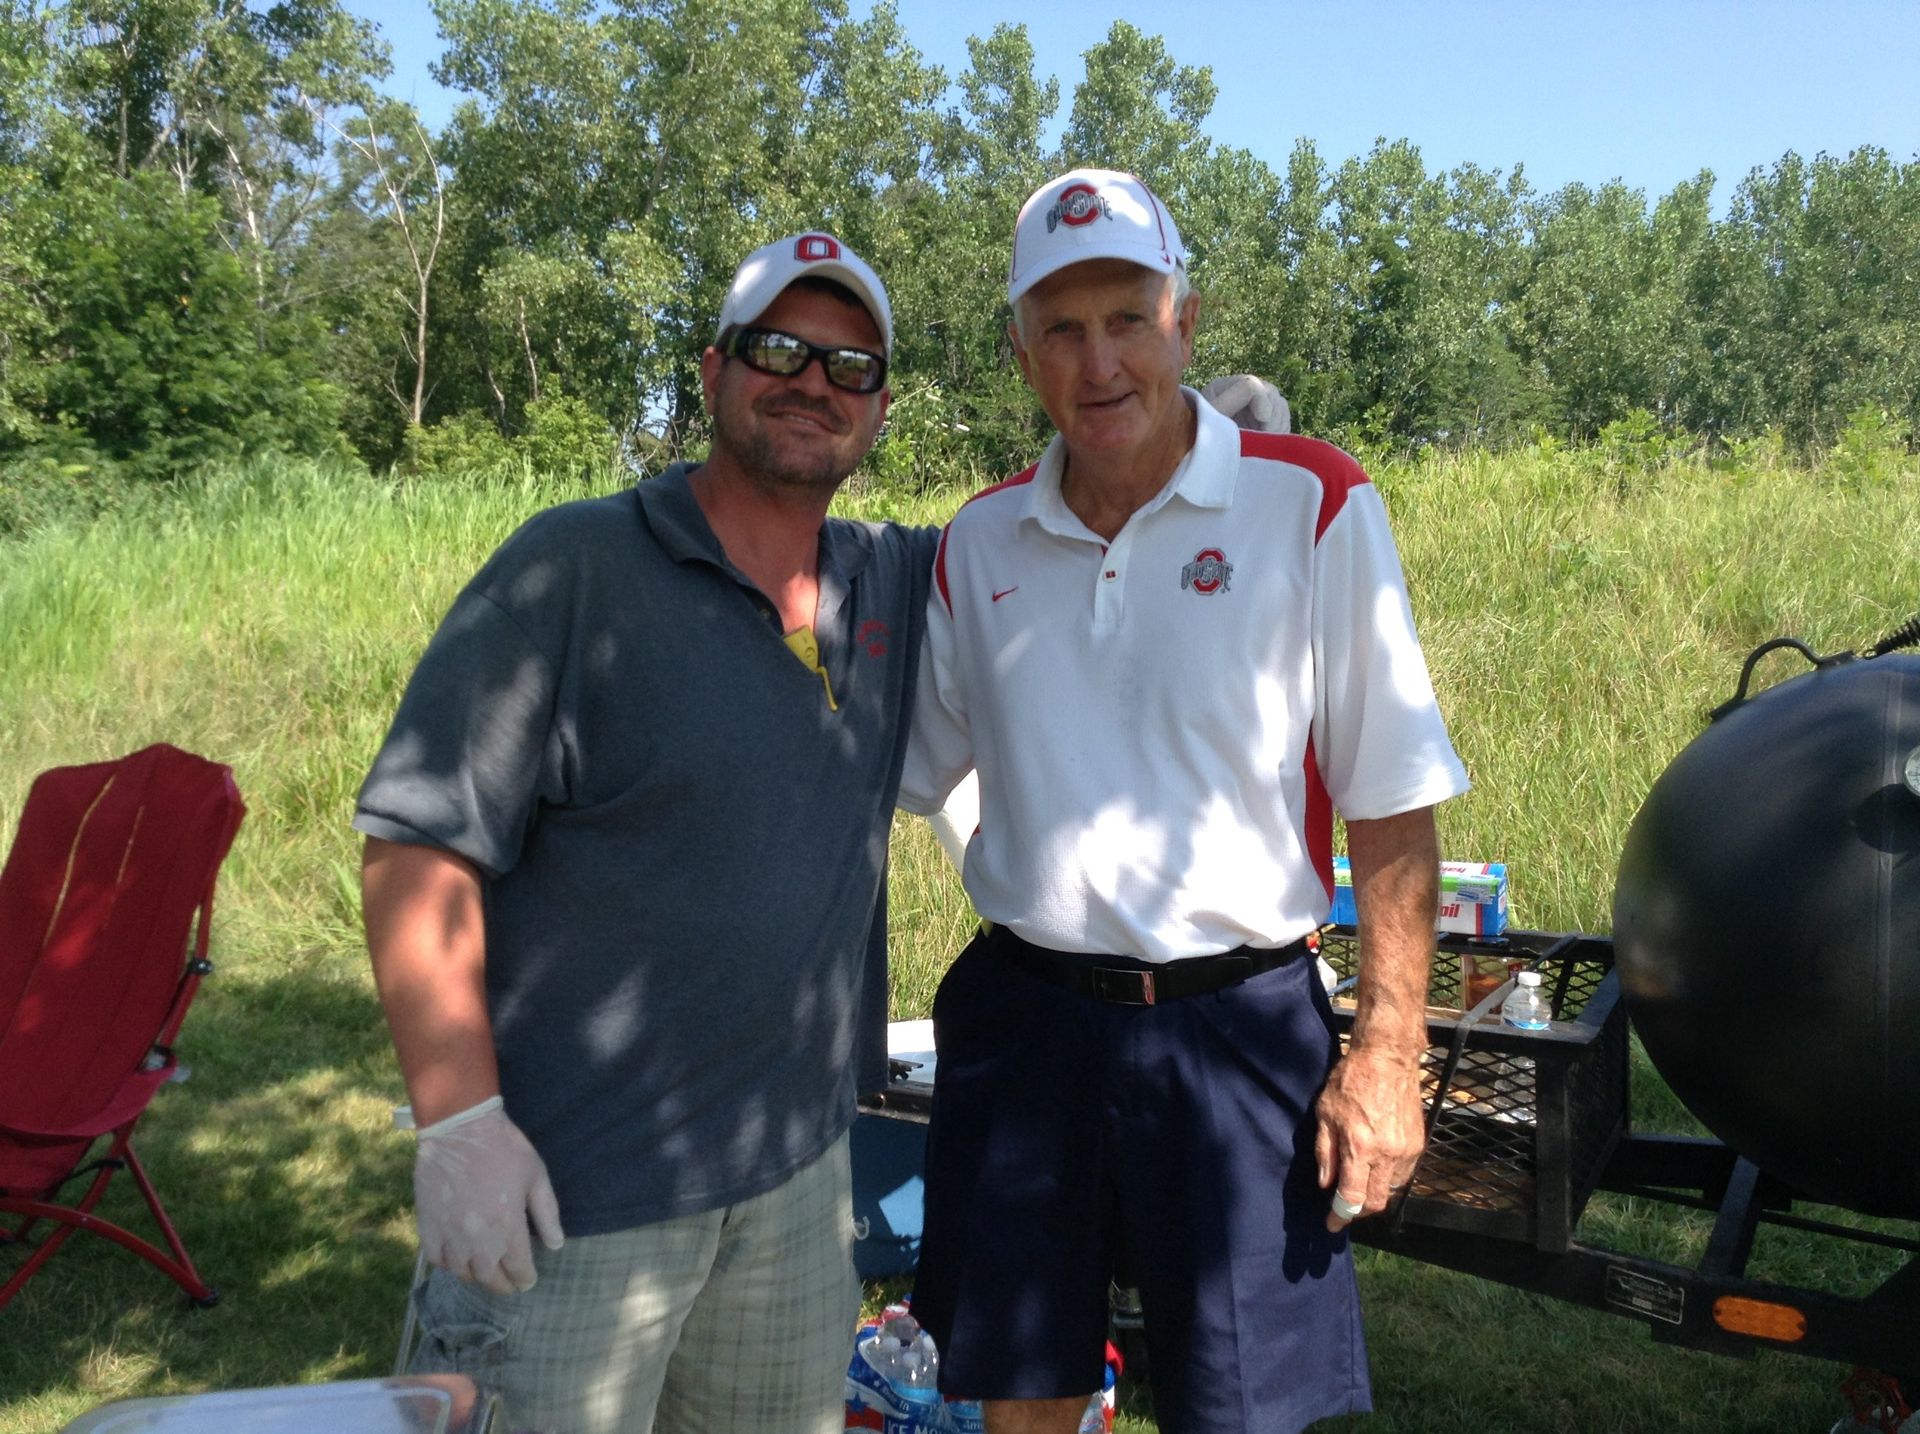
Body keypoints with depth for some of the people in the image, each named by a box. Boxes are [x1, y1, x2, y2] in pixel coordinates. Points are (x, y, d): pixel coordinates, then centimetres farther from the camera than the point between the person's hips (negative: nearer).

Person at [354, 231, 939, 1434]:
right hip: (569, 1193, -5)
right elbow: (421, 846, -14)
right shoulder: (575, 568, -11)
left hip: (799, 1174, 6)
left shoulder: (895, 585, 5)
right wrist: (459, 1120, -19)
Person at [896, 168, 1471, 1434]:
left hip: (1235, 1030, -3)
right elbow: (895, 774, 15)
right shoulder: (980, 542, 5)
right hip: (1022, 1019, 4)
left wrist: (1390, 1050, -10)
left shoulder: (1314, 506, -7)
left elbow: (1393, 806, -7)